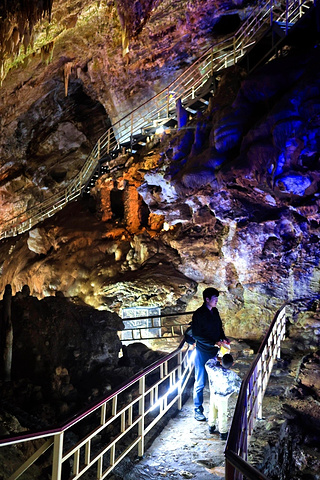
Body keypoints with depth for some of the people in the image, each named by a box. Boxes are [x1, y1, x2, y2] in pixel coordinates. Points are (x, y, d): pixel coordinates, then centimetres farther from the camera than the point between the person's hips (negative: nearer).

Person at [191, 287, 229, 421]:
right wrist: (214, 343, -21)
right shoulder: (199, 314, -18)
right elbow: (196, 335, -18)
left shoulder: (215, 311, 4)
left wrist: (223, 338, -2)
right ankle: (198, 410, 17)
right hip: (202, 352, -7)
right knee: (200, 382, 4)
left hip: (214, 351, 7)